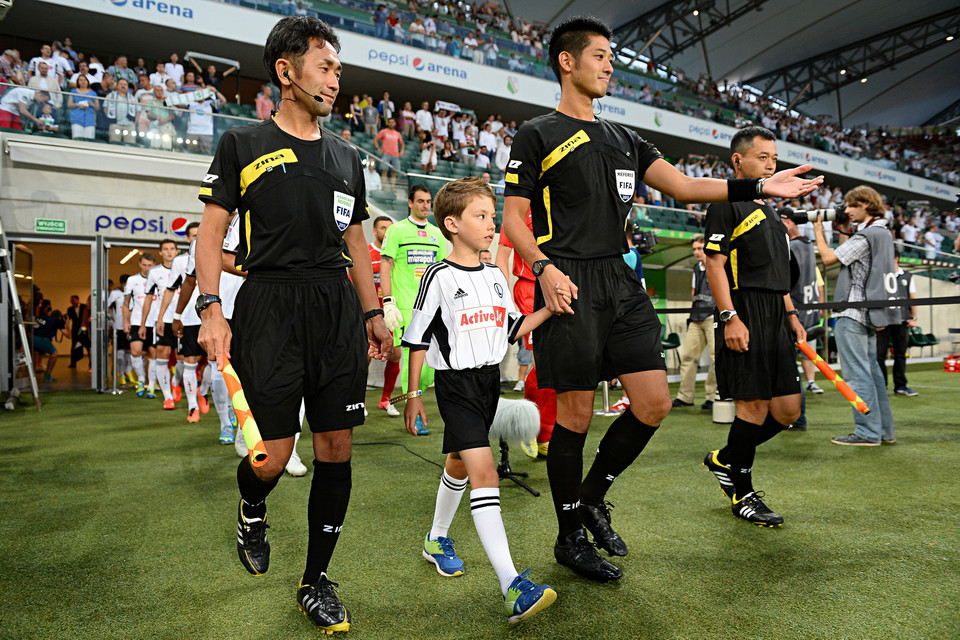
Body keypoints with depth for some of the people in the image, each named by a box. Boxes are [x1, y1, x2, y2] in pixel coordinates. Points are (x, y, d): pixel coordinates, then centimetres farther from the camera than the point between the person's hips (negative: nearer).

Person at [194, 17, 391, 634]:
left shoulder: (346, 156, 18)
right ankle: (251, 511, 34)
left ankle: (317, 582, 18)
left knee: (336, 449, 2)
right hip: (269, 309, -3)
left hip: (339, 310, 4)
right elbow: (212, 231, 4)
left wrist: (374, 313, 16)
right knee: (273, 456, -4)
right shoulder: (243, 144, 6)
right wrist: (211, 308, -8)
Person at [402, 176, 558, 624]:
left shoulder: (495, 276, 9)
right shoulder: (439, 277, -11)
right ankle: (513, 587, -19)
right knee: (485, 472, -16)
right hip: (456, 383, -7)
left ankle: (437, 540, 43)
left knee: (459, 464, 20)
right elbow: (417, 340, -7)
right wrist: (413, 394, -7)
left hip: (490, 379, 7)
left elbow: (512, 329, 14)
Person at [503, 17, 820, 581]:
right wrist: (544, 267, -18)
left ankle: (592, 499, 24)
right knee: (576, 414, -2)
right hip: (570, 285, -6)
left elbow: (684, 186, 12)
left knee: (654, 404, 1)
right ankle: (570, 537, 17)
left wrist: (759, 187, 1)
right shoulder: (538, 135, 3)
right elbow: (513, 217, -1)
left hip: (621, 282, 7)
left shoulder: (623, 139, 21)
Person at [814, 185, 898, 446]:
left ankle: (867, 432, -4)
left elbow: (829, 258, -11)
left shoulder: (865, 236, -15)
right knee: (871, 370, 15)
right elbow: (848, 254, 23)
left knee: (857, 373, -7)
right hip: (870, 313, 10)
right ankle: (884, 429, 20)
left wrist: (818, 231, 2)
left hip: (853, 314, -10)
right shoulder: (884, 233, 16)